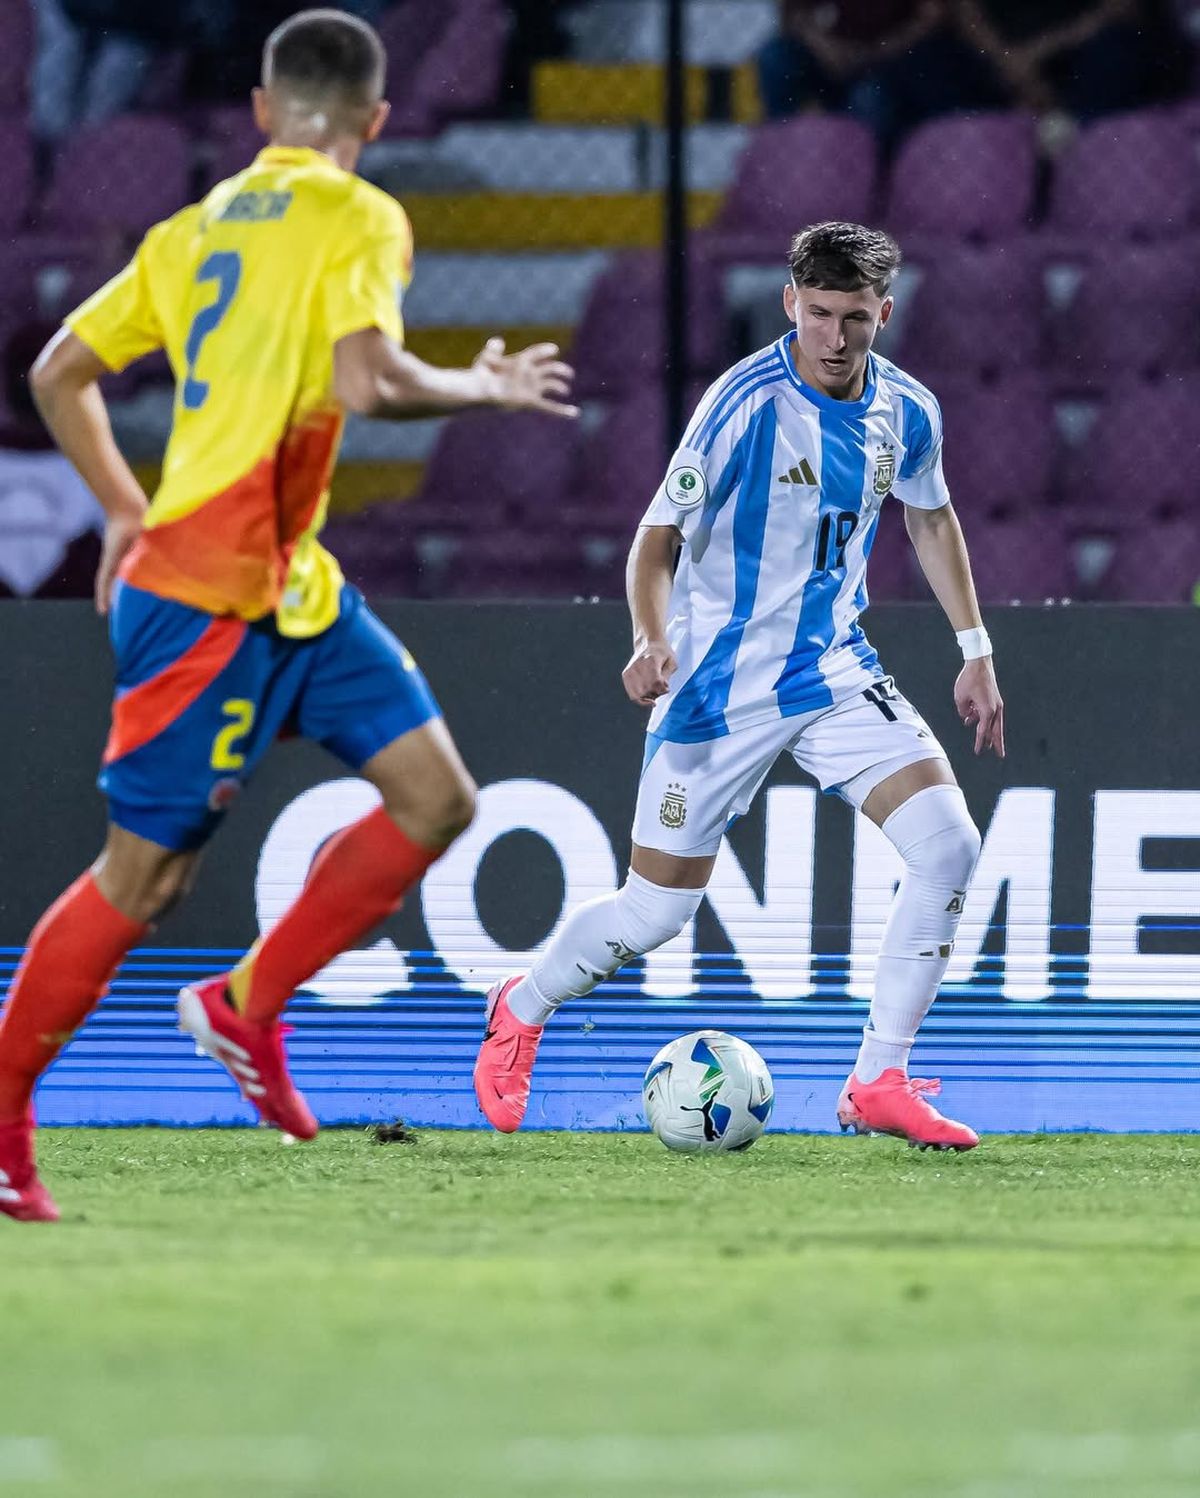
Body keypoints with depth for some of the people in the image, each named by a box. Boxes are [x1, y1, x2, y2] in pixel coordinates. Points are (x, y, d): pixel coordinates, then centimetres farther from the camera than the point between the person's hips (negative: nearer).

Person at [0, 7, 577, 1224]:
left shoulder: (195, 230, 14)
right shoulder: (358, 221, -9)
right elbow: (365, 382, -24)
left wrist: (127, 513, 23)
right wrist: (485, 388, -8)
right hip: (212, 598, -9)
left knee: (436, 800, 4)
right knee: (144, 874, -2)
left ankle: (245, 1007, 10)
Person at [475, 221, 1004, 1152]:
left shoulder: (907, 412, -2)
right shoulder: (748, 402, -18)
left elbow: (931, 516, 18)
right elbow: (661, 532, -13)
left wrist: (975, 651, 16)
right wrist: (652, 639, -31)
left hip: (835, 671, 5)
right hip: (723, 682, -5)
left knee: (949, 841, -16)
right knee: (656, 912, -2)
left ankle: (880, 1086, -7)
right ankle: (522, 1011, 31)